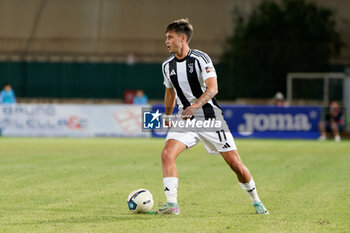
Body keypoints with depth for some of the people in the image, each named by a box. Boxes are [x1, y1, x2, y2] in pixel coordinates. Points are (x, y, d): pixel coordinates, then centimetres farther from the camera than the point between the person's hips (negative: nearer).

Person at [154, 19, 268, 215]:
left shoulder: (200, 58, -11)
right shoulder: (168, 65, 6)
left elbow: (212, 88, -20)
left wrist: (195, 106, -35)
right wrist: (167, 116, 28)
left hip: (210, 118, -4)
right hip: (185, 120, 4)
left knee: (235, 163, -2)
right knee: (167, 154, -21)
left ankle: (256, 201, 20)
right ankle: (172, 204, -19)